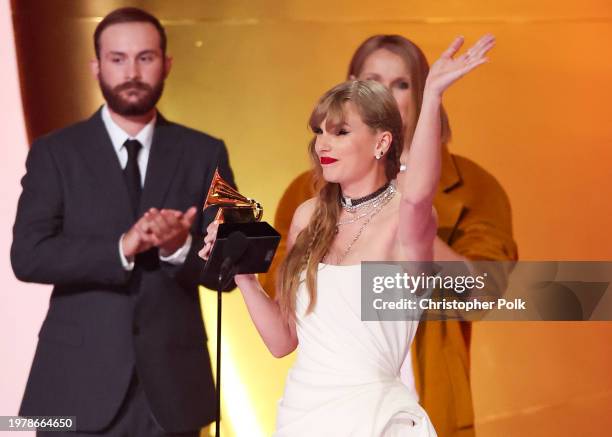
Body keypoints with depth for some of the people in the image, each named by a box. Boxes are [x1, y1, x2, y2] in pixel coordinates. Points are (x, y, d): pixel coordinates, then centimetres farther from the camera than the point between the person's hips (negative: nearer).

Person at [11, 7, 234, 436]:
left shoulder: (205, 153, 5)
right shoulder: (55, 152, 1)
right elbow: (28, 256, -9)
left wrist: (181, 247, -19)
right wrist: (121, 248, -21)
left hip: (171, 384, 1)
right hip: (78, 385, -1)